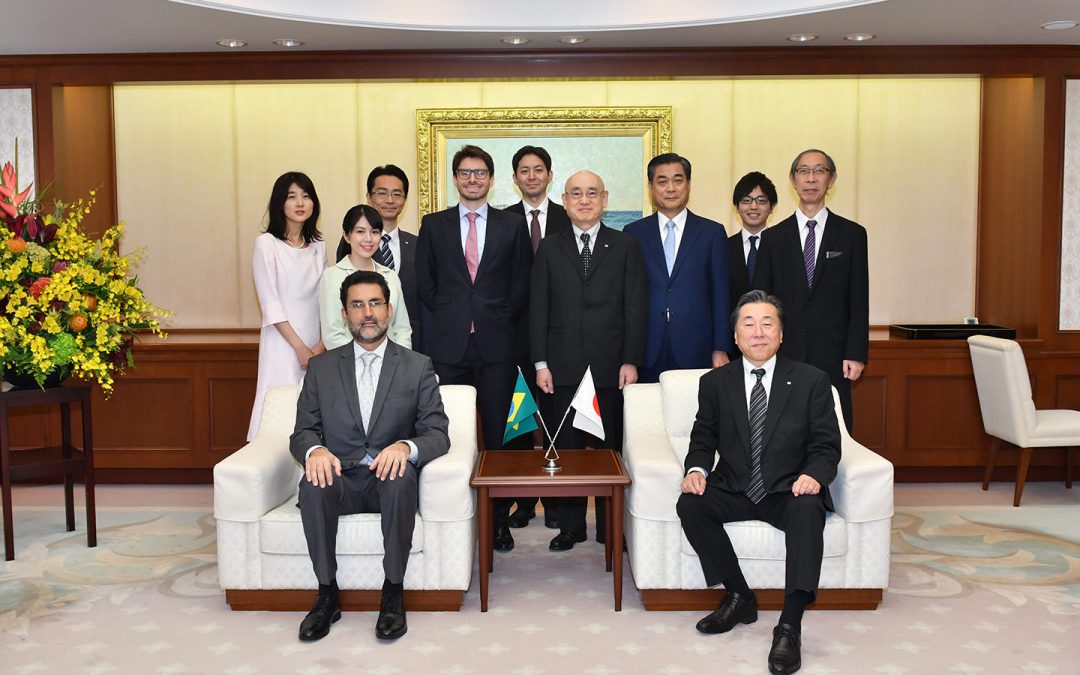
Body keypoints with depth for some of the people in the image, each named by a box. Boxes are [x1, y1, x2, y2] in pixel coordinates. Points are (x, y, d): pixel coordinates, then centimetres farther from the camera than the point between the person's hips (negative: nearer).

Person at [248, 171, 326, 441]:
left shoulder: (318, 247, 11)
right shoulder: (266, 243, -2)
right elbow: (270, 303, -7)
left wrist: (321, 345, -4)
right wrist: (300, 347, -10)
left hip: (317, 346, 4)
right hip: (281, 344, -4)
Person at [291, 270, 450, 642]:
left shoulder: (418, 366, 6)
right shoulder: (322, 367, 10)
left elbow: (438, 433, -1)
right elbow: (303, 431, 7)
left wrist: (406, 447, -25)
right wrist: (315, 450, -20)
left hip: (390, 479, -1)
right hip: (341, 479, 1)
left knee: (401, 475, -34)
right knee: (314, 482, -31)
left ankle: (393, 593, -21)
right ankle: (327, 594, -17)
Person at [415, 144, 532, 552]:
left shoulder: (512, 225, 8)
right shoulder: (433, 225, 10)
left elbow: (521, 286, 8)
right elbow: (424, 283, 10)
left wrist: (499, 321, 3)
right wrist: (452, 317, 4)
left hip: (495, 345, 0)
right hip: (448, 345, 1)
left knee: (496, 435, 4)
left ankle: (499, 519, 13)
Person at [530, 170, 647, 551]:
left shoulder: (626, 246, 6)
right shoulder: (549, 249, 8)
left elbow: (635, 307, 1)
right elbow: (538, 309, 5)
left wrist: (630, 361, -6)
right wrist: (540, 363, -2)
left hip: (610, 366, -1)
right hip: (564, 366, 1)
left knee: (611, 447, 6)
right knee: (566, 447, 6)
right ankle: (570, 526, 18)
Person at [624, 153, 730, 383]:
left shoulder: (712, 232, 6)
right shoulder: (634, 233, 7)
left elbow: (720, 295, 5)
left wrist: (720, 349, 0)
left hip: (695, 351, 0)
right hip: (647, 354, 1)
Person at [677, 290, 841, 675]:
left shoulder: (811, 381, 1)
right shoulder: (715, 383, 6)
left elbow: (826, 445, -1)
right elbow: (703, 439, 10)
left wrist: (813, 475, -23)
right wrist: (696, 469, -13)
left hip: (789, 491, -2)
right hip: (733, 491, 2)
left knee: (808, 508, -35)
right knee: (690, 504, -25)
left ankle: (790, 627, -33)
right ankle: (739, 597, -8)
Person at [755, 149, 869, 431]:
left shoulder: (852, 234, 7)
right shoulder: (772, 237, 9)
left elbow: (859, 300, 4)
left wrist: (856, 354, -3)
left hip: (832, 357, 0)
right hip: (783, 355, 1)